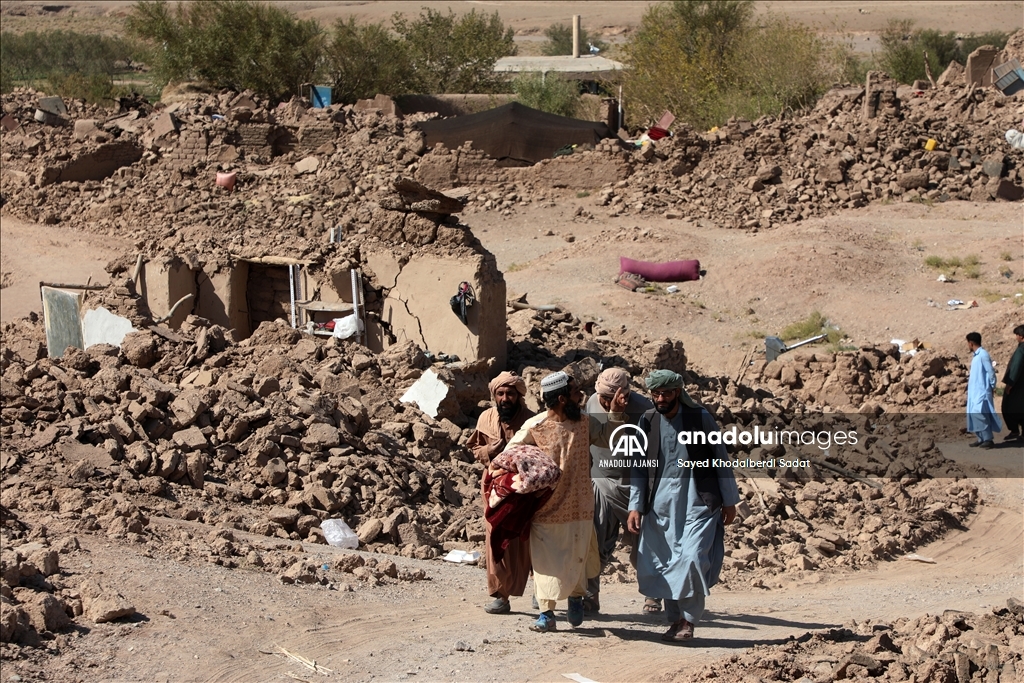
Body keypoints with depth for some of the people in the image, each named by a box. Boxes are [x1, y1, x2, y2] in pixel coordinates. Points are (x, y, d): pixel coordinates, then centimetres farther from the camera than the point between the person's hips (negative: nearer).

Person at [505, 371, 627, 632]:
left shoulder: (584, 422, 1)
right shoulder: (534, 427, -12)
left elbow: (606, 437, 17)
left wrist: (615, 413, 5)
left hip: (579, 507, 3)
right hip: (546, 508, -3)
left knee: (577, 558, 12)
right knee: (545, 561, 1)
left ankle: (576, 597, 36)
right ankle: (546, 612, 8)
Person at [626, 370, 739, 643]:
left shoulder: (700, 419, -2)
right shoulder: (647, 423, 6)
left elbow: (721, 460, 4)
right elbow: (638, 467, 9)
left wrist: (729, 501, 5)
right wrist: (635, 506, 0)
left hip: (698, 504, -3)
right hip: (660, 505, 3)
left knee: (692, 559, -17)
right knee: (661, 565, 2)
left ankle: (689, 620, -2)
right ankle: (675, 620, 17)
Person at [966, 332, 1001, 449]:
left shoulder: (983, 354, -15)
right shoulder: (975, 355, 14)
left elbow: (990, 371, -14)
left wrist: (992, 386, -8)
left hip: (982, 391, -10)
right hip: (974, 392, 10)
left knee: (981, 414, -12)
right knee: (974, 415, 8)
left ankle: (988, 439, -10)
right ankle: (981, 439, 12)